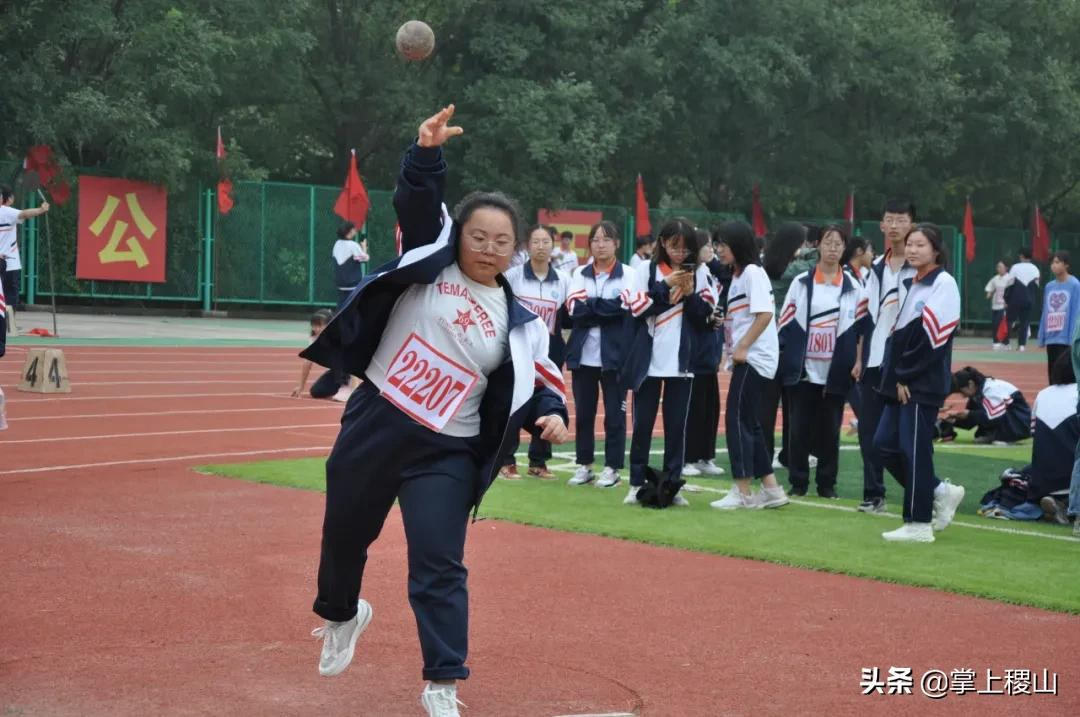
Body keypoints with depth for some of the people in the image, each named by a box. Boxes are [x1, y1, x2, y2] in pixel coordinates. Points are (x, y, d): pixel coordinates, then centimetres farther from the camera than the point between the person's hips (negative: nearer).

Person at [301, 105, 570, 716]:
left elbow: (537, 384, 5)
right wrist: (429, 153, -32)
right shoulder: (430, 261, 0)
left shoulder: (518, 323, 2)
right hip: (375, 423, 1)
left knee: (440, 567, -8)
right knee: (345, 535, 18)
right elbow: (418, 203, -13)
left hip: (447, 452, -1)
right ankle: (341, 615, 49)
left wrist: (553, 413, -17)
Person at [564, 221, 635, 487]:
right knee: (583, 412, 8)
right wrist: (607, 308, -12)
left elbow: (625, 308, -13)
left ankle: (612, 468, 9)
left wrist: (589, 305, -11)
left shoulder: (628, 274, 1)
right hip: (583, 354, 3)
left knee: (614, 413, 1)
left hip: (614, 355, -3)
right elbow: (574, 309, -4)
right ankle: (584, 465, 17)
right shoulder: (579, 274, 10)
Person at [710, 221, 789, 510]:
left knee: (738, 421, -7)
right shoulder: (736, 276, 18)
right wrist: (732, 350, 10)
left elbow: (765, 314, -20)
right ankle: (771, 489, 15)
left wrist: (742, 347, -20)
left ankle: (742, 491, -3)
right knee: (749, 423, 11)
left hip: (754, 357, -10)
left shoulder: (753, 273, -11)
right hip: (743, 358, 10)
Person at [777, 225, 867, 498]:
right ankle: (798, 481, 10)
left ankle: (827, 483, 12)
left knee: (830, 428, 4)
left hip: (836, 371, 0)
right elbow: (785, 324, 4)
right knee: (800, 427, 2)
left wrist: (858, 361, -2)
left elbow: (861, 326, 6)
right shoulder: (801, 282, 5)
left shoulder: (854, 287, 6)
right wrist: (783, 357, -2)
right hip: (802, 369, 0)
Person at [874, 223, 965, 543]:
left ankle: (918, 524, 4)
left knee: (914, 449, -5)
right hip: (900, 383, 9)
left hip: (924, 384, -9)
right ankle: (941, 492, 22)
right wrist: (894, 377, 4)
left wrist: (906, 377, -14)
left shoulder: (943, 283, -10)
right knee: (885, 444, 9)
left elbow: (933, 338, -17)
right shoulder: (909, 285, 16)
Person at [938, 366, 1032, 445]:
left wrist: (968, 414, -23)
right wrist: (954, 419, -9)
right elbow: (970, 422, 9)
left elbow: (994, 417, -29)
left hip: (1021, 425, -9)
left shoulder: (991, 389, -21)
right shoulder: (977, 393, 6)